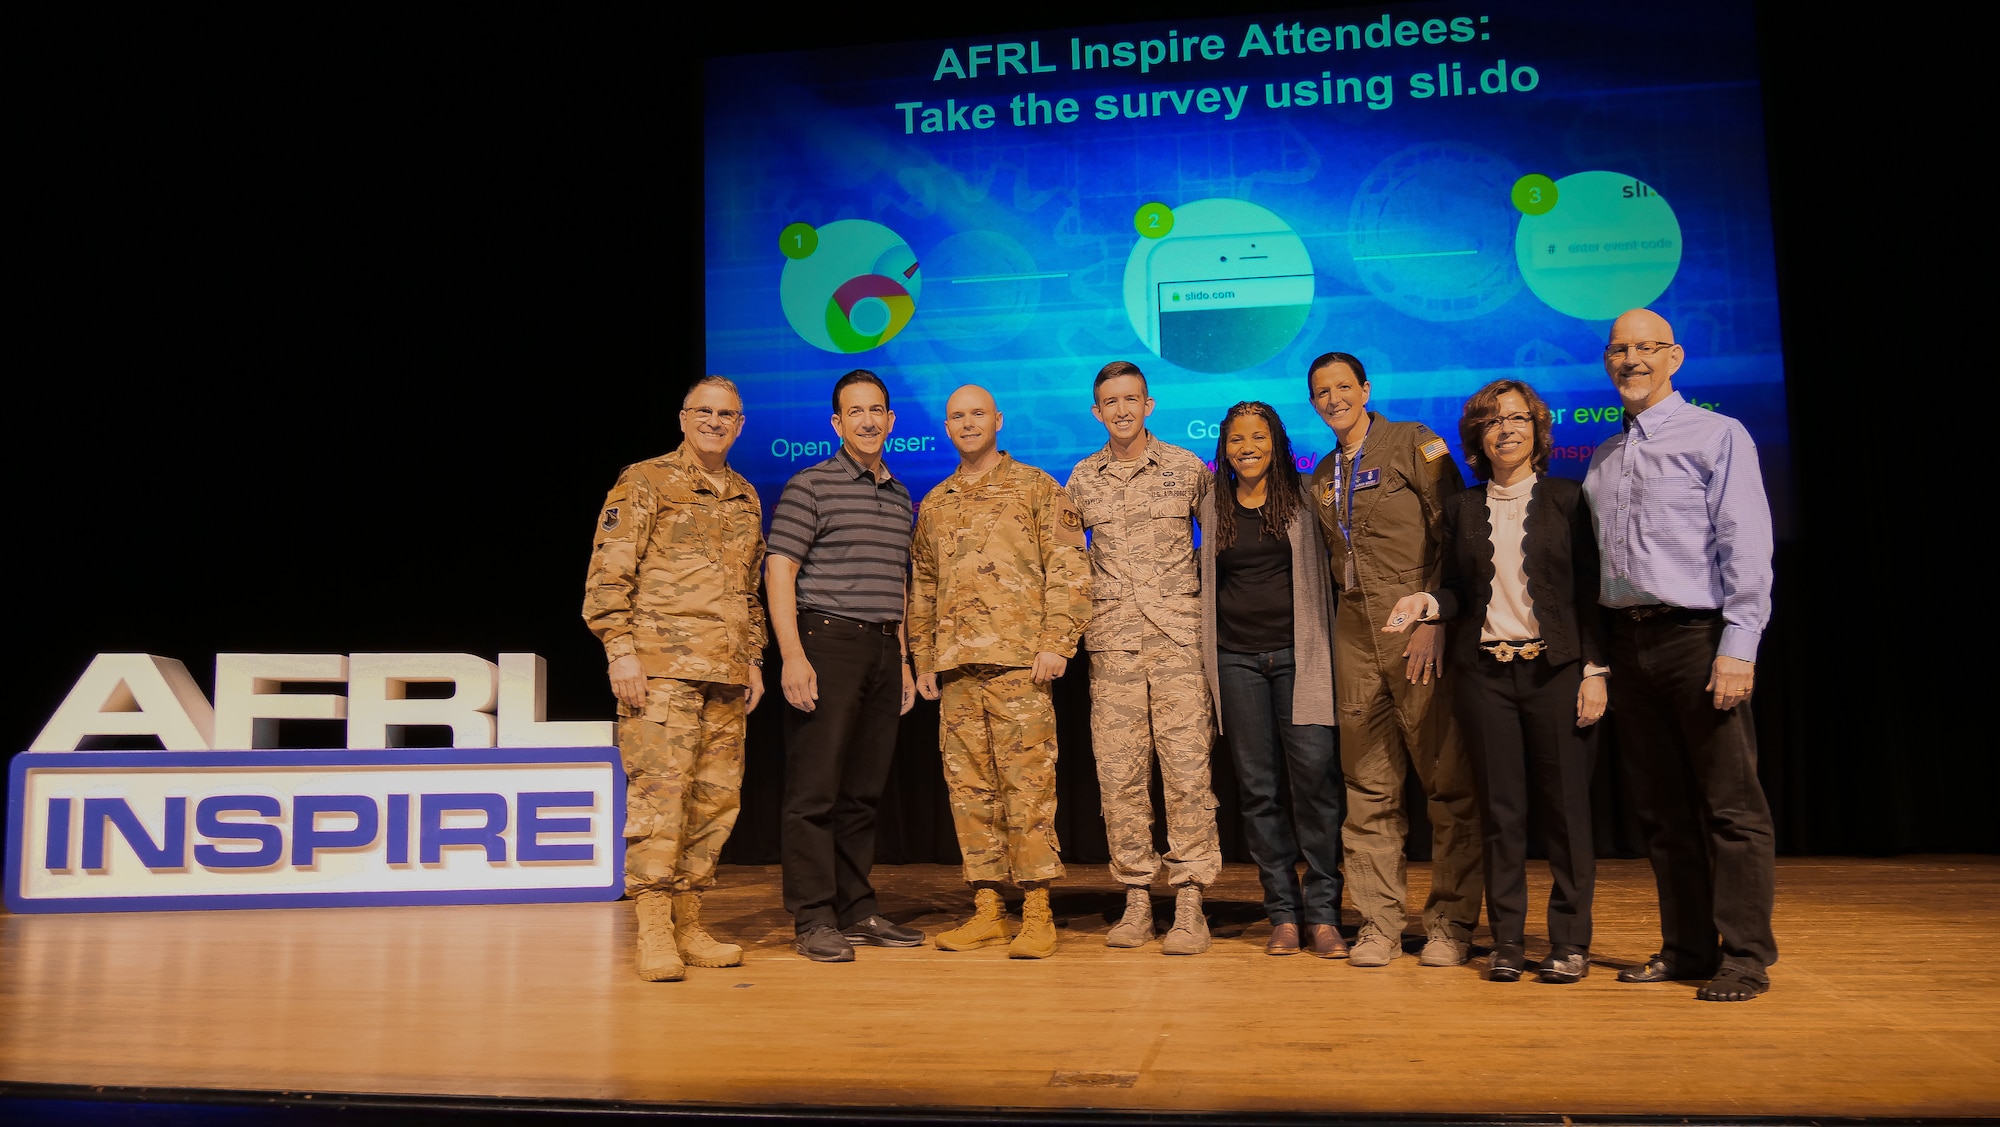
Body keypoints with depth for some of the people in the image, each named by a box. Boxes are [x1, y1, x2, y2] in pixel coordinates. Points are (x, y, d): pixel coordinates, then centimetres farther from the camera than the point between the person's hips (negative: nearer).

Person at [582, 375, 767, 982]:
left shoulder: (746, 498, 20)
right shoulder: (645, 482, 1)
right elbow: (608, 573, -5)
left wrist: (754, 659, 19)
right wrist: (620, 650, -13)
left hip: (726, 675, 6)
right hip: (661, 667, -6)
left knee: (715, 798, 6)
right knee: (660, 790, -10)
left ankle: (689, 925, 16)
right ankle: (654, 932, -5)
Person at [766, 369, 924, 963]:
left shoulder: (900, 497, 18)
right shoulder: (811, 485, -2)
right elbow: (779, 570, -9)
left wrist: (903, 662, 19)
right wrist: (793, 656, -17)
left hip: (882, 648, 6)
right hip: (828, 642, -6)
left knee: (864, 791, 11)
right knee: (816, 790, -4)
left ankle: (858, 911, 19)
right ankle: (814, 921, 2)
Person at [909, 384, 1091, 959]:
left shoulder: (1036, 488, 5)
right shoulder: (933, 504, 19)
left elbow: (1068, 568, -2)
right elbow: (922, 588, 22)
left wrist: (1056, 643, -11)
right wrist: (923, 661, 15)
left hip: (1019, 661, -5)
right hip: (956, 668, 5)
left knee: (1028, 784, -5)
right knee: (968, 787, 6)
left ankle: (1038, 913, 1)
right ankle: (986, 907, 14)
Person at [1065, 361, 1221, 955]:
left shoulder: (1188, 469, 6)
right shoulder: (1082, 478, 12)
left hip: (1179, 637, -2)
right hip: (1113, 643, 2)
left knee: (1186, 769, -6)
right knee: (1119, 775, 2)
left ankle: (1190, 903, 1)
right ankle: (1136, 900, 11)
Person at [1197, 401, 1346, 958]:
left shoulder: (1304, 499, 5)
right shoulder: (1213, 507, 12)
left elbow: (1326, 567, 6)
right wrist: (1207, 654, 15)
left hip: (1297, 654, -2)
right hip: (1237, 658, 2)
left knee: (1315, 777, -9)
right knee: (1259, 788, 3)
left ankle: (1322, 913, 1)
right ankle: (1283, 913, 12)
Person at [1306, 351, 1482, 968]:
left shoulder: (1414, 443, 1)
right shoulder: (1322, 476, 19)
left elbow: (1455, 535, -6)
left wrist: (1433, 619, -14)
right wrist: (1339, 628, 9)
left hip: (1420, 637, -5)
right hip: (1355, 640, 5)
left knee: (1448, 782, -1)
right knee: (1368, 790, 5)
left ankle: (1451, 922, 10)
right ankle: (1379, 923, 12)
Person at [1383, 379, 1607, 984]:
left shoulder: (1567, 499, 5)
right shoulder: (1462, 509, 12)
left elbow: (1590, 590, 1)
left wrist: (1595, 670, -5)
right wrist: (1427, 603, -7)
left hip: (1555, 668, -2)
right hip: (1483, 672, 2)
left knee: (1566, 807, 0)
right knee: (1500, 809, 4)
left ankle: (1570, 941, 10)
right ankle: (1507, 941, 12)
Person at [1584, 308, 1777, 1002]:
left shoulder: (1717, 435, 0)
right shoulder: (1601, 458, 16)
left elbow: (1746, 548, -8)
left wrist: (1737, 648, -16)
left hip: (1697, 635, -5)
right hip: (1628, 641, 6)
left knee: (1729, 805, -2)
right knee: (1661, 807, 10)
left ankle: (1745, 958, 6)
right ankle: (1687, 949, 19)